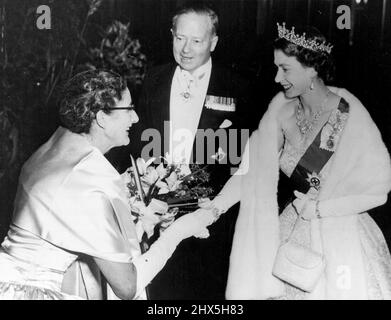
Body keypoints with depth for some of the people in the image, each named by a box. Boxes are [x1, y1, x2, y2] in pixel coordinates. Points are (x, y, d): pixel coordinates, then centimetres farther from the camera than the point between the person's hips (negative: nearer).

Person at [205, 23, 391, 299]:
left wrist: (320, 208, -14)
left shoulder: (350, 115, -19)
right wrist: (220, 202, -14)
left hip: (340, 237, -4)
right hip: (293, 230, 4)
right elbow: (257, 168, -3)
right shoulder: (282, 108, -6)